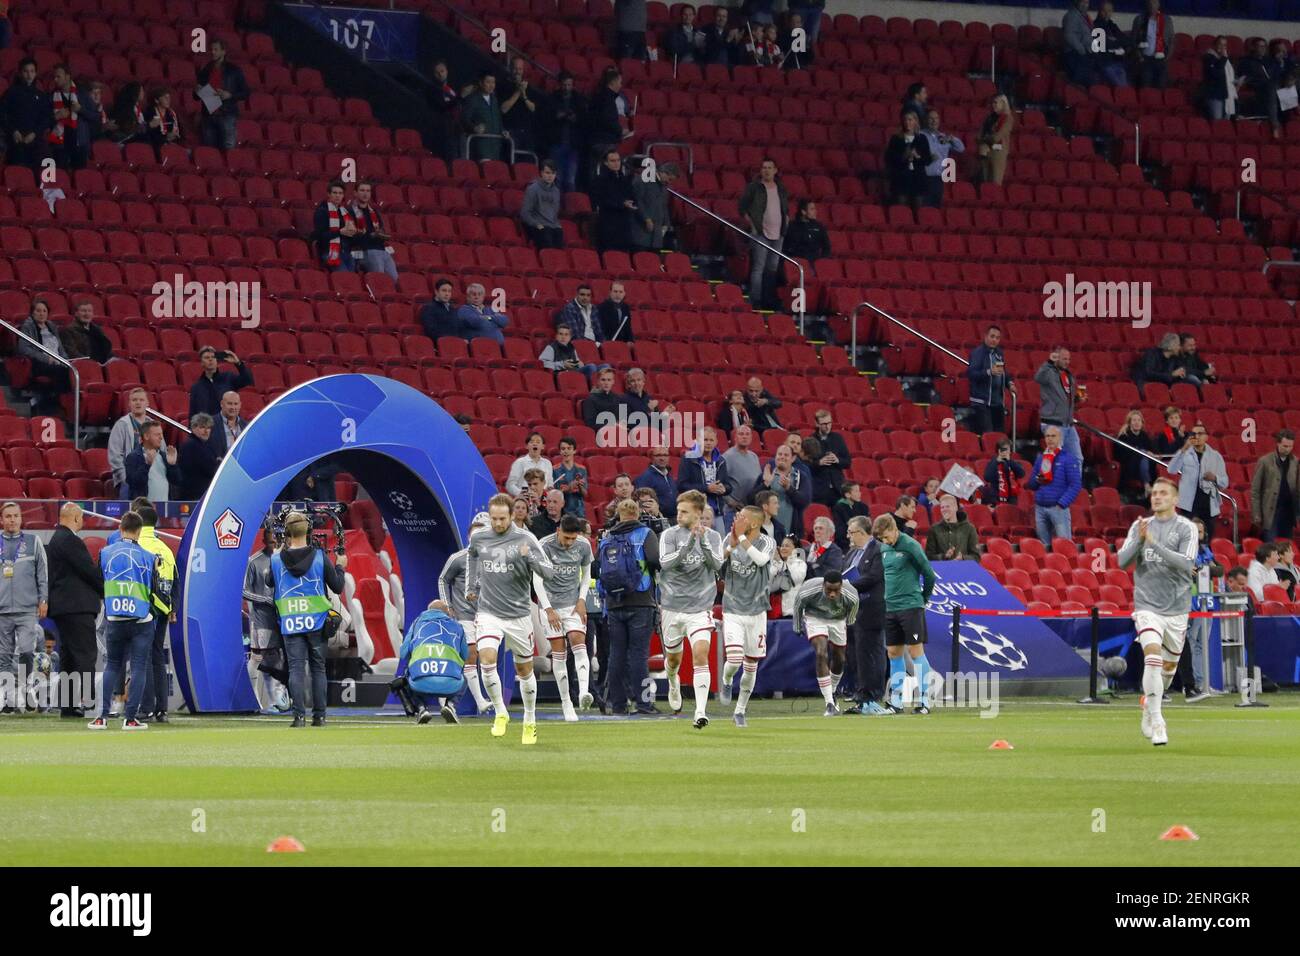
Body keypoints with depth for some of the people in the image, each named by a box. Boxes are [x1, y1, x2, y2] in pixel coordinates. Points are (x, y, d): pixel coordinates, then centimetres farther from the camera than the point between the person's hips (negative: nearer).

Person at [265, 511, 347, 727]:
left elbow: (269, 582, 18)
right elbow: (337, 587, 0)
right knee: (318, 668, 9)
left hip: (290, 624, 0)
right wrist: (340, 567, 19)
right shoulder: (320, 557, -6)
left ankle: (299, 715, -10)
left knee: (296, 668, 0)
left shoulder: (277, 559, -3)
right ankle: (319, 716, 9)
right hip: (316, 623, 0)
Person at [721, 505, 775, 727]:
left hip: (756, 612, 0)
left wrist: (741, 538, -28)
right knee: (734, 659, -17)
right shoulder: (730, 539, 1)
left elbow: (761, 559, -28)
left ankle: (740, 710, 24)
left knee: (751, 665, 7)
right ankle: (726, 681, 18)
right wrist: (731, 546, -18)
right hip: (732, 611, 0)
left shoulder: (767, 543, -7)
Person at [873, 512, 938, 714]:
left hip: (910, 606, -7)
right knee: (893, 653, 7)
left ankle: (924, 701, -5)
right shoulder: (883, 549, 10)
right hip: (890, 607, 7)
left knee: (916, 651, -6)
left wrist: (924, 598, 6)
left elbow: (929, 575, -6)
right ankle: (895, 702, 12)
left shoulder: (910, 546, -11)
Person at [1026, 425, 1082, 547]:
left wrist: (1062, 504, -15)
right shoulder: (1040, 458, 15)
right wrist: (1037, 480, -5)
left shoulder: (1068, 458, -2)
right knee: (1044, 546, 7)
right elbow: (1030, 484, 19)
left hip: (1058, 508, -5)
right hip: (1040, 508, 5)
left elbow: (1075, 485, -8)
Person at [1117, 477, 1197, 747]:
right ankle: (1156, 722, -21)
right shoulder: (1140, 526, 6)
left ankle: (1149, 704, 38)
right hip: (1147, 605, -1)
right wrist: (1139, 540, -16)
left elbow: (1186, 563, -16)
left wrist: (1155, 543, -24)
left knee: (1168, 665, 11)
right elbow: (1122, 561, 1)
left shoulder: (1186, 528, -2)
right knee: (1152, 656, -20)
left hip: (1177, 606, 1)